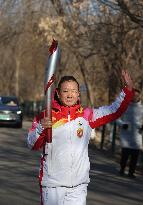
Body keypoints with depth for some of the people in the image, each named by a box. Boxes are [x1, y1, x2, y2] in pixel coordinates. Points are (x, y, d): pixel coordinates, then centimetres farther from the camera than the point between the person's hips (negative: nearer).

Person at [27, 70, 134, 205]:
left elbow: (114, 110, 4)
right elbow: (32, 145, -6)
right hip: (52, 184, -1)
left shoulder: (87, 115, 5)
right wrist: (41, 128, -24)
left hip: (78, 185, 1)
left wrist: (128, 89, -5)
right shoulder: (46, 116, -2)